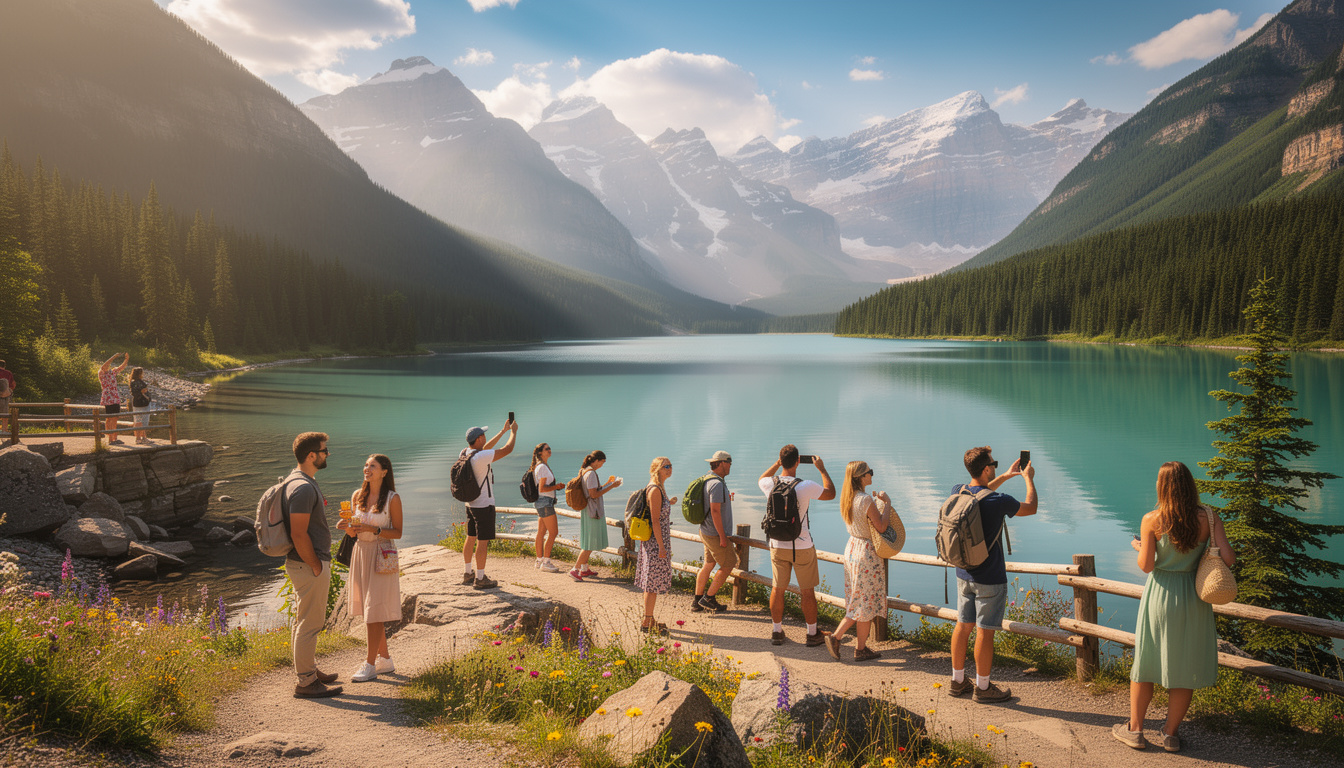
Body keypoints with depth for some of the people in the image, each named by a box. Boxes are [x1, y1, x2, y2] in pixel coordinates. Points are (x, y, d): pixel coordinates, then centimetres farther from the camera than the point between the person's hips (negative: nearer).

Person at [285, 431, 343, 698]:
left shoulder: (299, 480, 12)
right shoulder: (303, 487, -22)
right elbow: (298, 534, -25)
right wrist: (316, 566, -18)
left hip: (304, 563, 11)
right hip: (308, 565, -11)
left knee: (305, 621, 20)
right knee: (309, 624, -2)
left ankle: (310, 669, 32)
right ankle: (306, 682, 6)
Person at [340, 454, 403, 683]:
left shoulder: (392, 499, -9)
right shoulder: (357, 495, 6)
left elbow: (397, 533, -7)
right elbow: (354, 533, 12)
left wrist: (374, 529, -20)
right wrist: (347, 526, -9)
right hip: (360, 553, 6)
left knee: (374, 611, -5)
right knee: (369, 611, 11)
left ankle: (370, 665, 3)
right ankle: (385, 660, 23)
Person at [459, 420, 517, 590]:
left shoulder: (464, 453, 3)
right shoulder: (480, 457, -23)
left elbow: (485, 448, 20)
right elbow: (507, 449, -17)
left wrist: (503, 431, 21)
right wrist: (513, 431, 1)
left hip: (470, 504, 9)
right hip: (484, 505, -9)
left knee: (471, 538, 17)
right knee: (482, 541, -2)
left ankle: (468, 573, 28)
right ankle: (480, 579, 4)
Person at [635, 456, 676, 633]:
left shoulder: (659, 488, 12)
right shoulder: (655, 490, -18)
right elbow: (655, 520, -21)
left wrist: (668, 503, 21)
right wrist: (661, 546, -21)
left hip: (653, 541, 10)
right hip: (656, 541, -10)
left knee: (650, 582, 16)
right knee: (654, 581, -2)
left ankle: (648, 619, 25)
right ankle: (647, 622, 6)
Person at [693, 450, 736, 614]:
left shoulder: (708, 480, 10)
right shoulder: (717, 484, -22)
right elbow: (715, 511, -26)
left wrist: (725, 499, 20)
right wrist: (722, 537, -23)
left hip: (706, 531, 10)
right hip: (715, 534, -10)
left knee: (708, 564, 15)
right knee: (728, 565, 2)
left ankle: (697, 601, 19)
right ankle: (708, 598, 7)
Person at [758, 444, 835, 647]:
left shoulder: (770, 484, -8)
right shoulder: (806, 486, -19)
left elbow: (760, 480, 19)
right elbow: (831, 493, 0)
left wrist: (777, 464, 21)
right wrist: (822, 469, 9)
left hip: (777, 546, 3)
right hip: (802, 547, -3)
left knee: (777, 589, 13)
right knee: (807, 592, 9)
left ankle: (777, 632, 23)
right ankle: (812, 634, 19)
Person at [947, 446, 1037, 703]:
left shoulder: (957, 492, -3)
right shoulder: (998, 502, -22)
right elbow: (1031, 508, -2)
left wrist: (1006, 476, 26)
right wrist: (1029, 478, 14)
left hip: (964, 574, 7)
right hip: (990, 579, -7)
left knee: (963, 625, 14)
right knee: (985, 631, 3)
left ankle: (957, 681, 25)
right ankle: (983, 687, 15)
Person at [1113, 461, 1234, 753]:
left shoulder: (1151, 520, -12)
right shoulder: (1209, 517, -9)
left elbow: (1146, 565, -11)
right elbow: (1228, 558, -12)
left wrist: (1138, 546, 9)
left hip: (1160, 595, -1)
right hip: (1194, 597, 1)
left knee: (1146, 661, 13)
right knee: (1185, 665, 13)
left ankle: (1134, 729, 21)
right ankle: (1170, 734, 21)